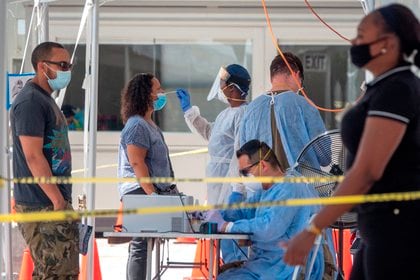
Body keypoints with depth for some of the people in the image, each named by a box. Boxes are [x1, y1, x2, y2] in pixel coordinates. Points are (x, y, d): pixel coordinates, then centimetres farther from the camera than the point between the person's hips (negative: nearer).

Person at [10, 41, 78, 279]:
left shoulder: (45, 99, 18)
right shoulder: (30, 102, -14)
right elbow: (33, 156, -21)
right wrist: (58, 200, -20)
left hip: (55, 204, 10)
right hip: (41, 206, -10)